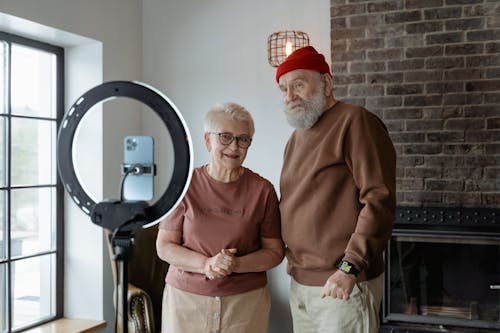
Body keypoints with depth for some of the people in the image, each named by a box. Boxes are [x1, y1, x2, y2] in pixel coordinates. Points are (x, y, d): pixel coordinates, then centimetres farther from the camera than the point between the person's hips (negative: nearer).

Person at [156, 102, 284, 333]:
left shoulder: (262, 190, -4)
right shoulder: (185, 185, -4)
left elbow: (275, 251, -1)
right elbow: (164, 246, -3)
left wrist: (237, 265, -18)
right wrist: (206, 264, -19)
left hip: (246, 299, 0)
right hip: (185, 297, 0)